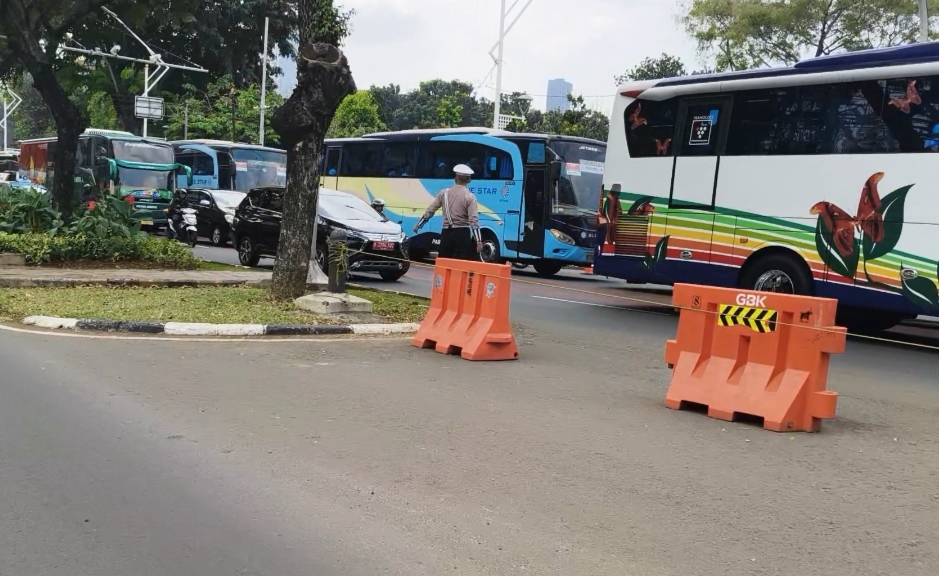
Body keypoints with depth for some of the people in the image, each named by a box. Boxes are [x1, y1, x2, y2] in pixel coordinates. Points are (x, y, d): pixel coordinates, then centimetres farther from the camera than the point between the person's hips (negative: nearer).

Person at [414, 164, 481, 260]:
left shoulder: (444, 193, 5)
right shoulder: (469, 197, -6)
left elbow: (430, 211, 9)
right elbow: (473, 220, -14)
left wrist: (418, 225, 21)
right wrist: (478, 240, -15)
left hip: (446, 233, 4)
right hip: (462, 234, -4)